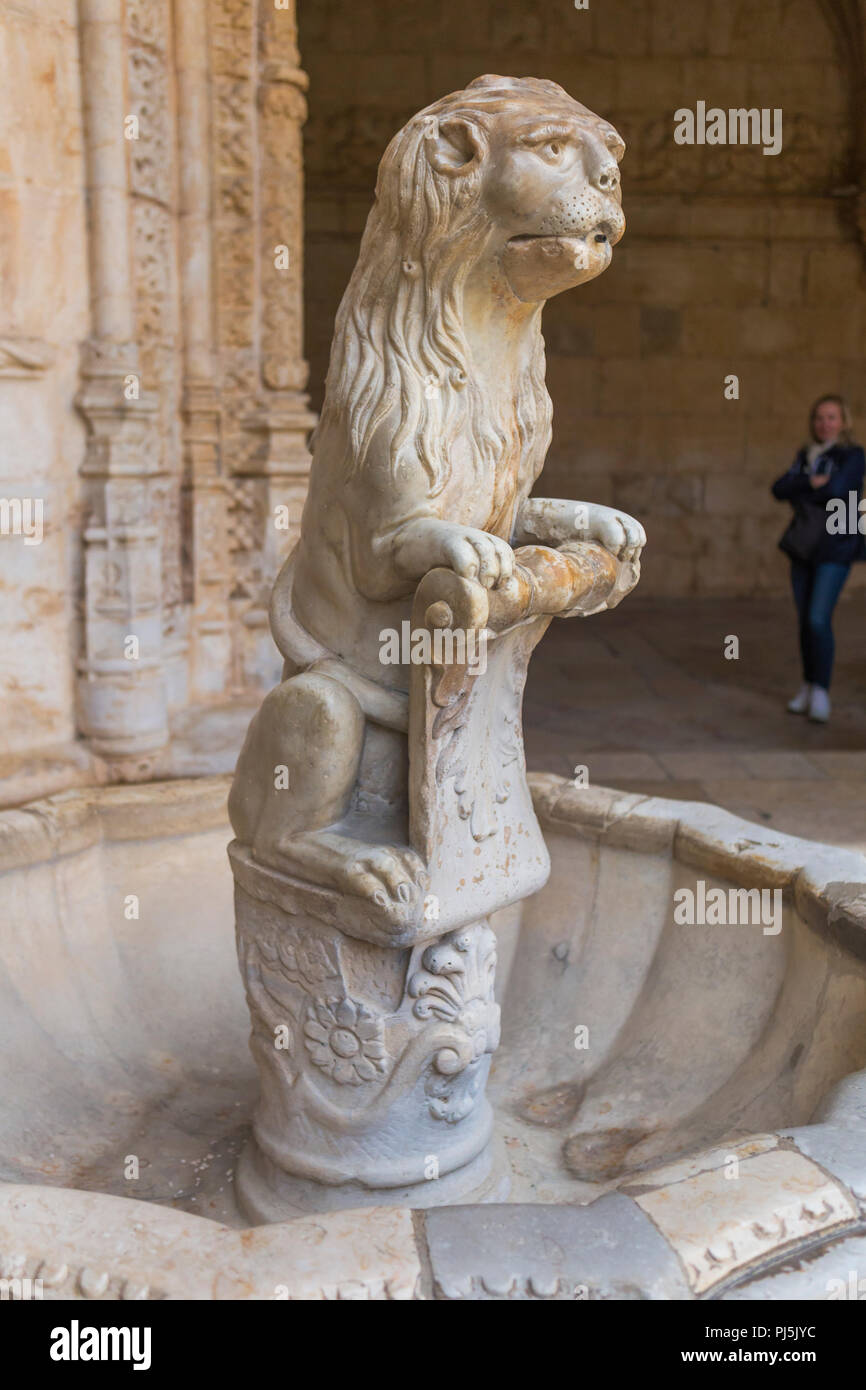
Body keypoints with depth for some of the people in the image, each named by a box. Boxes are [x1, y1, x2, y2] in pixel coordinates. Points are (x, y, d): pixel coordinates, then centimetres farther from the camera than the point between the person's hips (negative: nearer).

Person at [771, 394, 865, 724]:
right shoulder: (805, 456, 13)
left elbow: (836, 490, -20)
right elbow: (779, 489, -1)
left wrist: (798, 492, -7)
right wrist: (811, 483, -16)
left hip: (835, 549, -6)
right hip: (804, 545, 6)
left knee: (819, 620, -15)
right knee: (805, 620, 9)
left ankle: (821, 692, -7)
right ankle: (807, 687, 21)